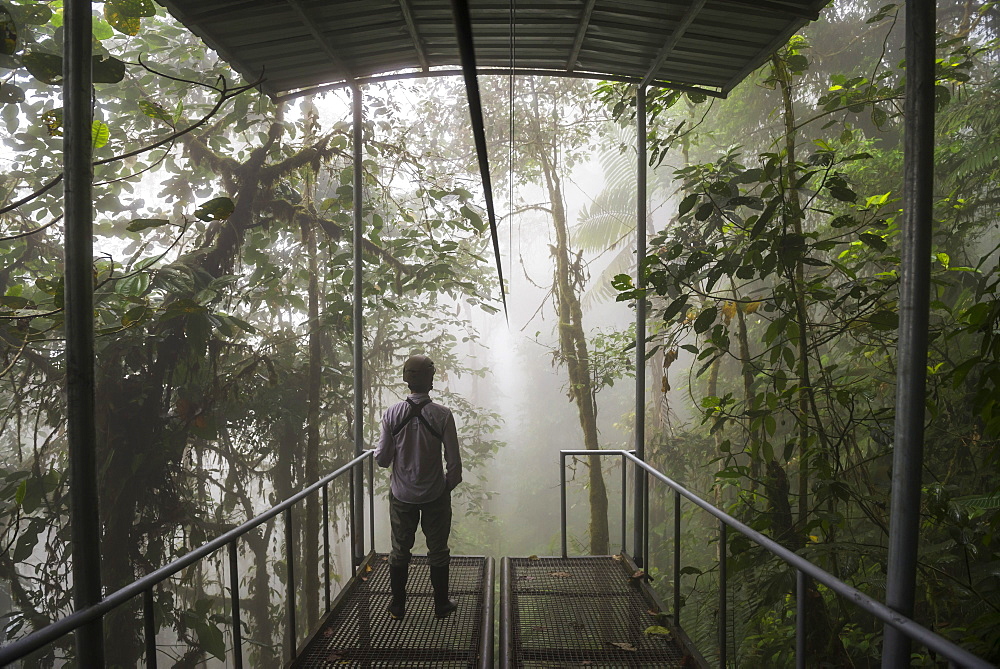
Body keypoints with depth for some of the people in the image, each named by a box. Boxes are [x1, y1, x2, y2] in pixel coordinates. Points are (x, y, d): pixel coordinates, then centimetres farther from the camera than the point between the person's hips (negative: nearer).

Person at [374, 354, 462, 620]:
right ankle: (441, 604, 28)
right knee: (438, 549, 15)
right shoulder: (442, 415, -16)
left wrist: (378, 452, 17)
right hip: (435, 494, -1)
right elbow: (454, 460, -11)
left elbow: (382, 459, -6)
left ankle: (397, 606, 29)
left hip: (401, 495, 2)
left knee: (400, 550, 17)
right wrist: (450, 484, 7)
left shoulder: (392, 414, -11)